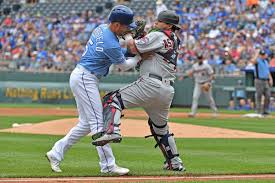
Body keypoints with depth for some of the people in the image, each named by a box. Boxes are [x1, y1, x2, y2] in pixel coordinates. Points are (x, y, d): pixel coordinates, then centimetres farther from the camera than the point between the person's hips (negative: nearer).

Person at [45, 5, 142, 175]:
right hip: (85, 79, -10)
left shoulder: (101, 28, 6)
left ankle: (56, 153, 17)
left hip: (81, 77, 10)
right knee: (97, 122, -9)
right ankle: (108, 165, -8)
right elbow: (124, 65, -5)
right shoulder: (111, 44, -22)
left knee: (86, 123, 13)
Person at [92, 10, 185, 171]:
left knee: (113, 99, -9)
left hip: (151, 85, -9)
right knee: (161, 127, 25)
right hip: (168, 91, 9)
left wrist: (127, 35, 7)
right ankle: (175, 163, 29)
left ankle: (112, 131, -32)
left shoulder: (157, 36, -4)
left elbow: (134, 48, -9)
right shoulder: (174, 41, 21)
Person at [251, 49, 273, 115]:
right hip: (259, 81, -7)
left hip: (266, 81, 7)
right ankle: (259, 111, -1)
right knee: (259, 96, -5)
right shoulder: (258, 61, -7)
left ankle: (265, 110, 15)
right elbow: (253, 61, -32)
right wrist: (257, 54, -20)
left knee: (268, 96, 6)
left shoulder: (266, 61, 17)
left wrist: (270, 79, 11)